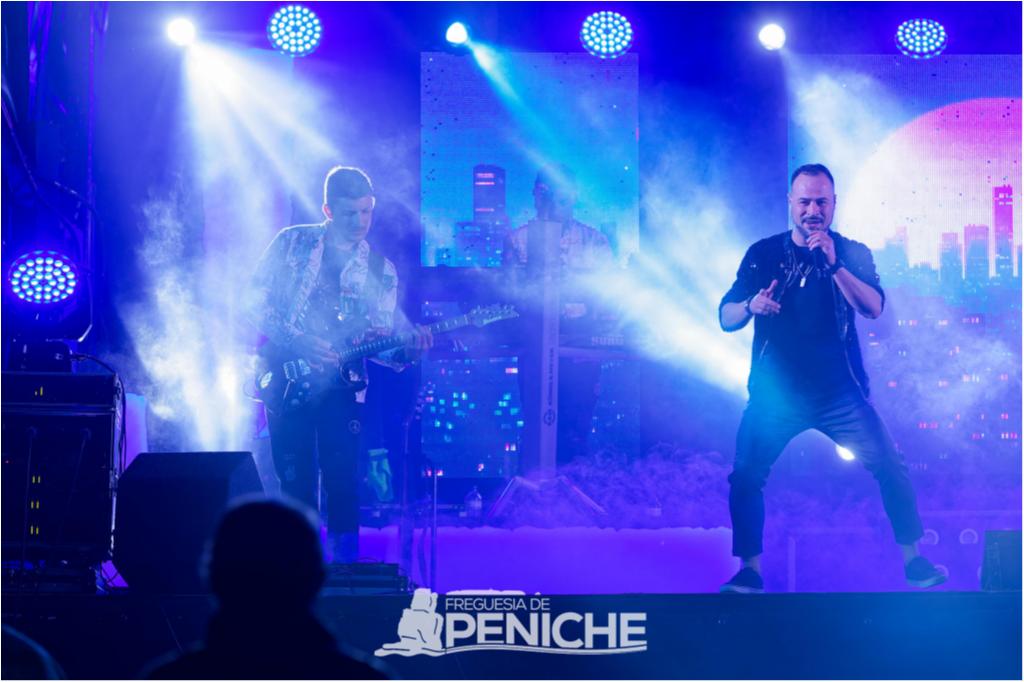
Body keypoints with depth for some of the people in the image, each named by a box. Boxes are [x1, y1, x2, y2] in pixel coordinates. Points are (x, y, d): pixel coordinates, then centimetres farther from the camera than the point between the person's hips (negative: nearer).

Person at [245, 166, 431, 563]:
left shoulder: (380, 270, 7)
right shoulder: (292, 243, 4)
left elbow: (377, 342, 5)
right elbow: (255, 302, 0)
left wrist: (406, 350, -18)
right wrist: (297, 342, -13)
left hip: (341, 386, 0)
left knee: (343, 483, -6)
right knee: (295, 483, 1)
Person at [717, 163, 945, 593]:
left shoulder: (853, 254, 2)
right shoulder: (763, 255, 3)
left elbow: (873, 308, -14)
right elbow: (725, 319, 0)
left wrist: (834, 264, -26)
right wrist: (750, 306, -22)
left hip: (840, 393, 0)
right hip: (776, 394, 0)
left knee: (890, 468, -7)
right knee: (746, 477, -8)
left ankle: (913, 559, 7)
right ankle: (750, 571, 5)